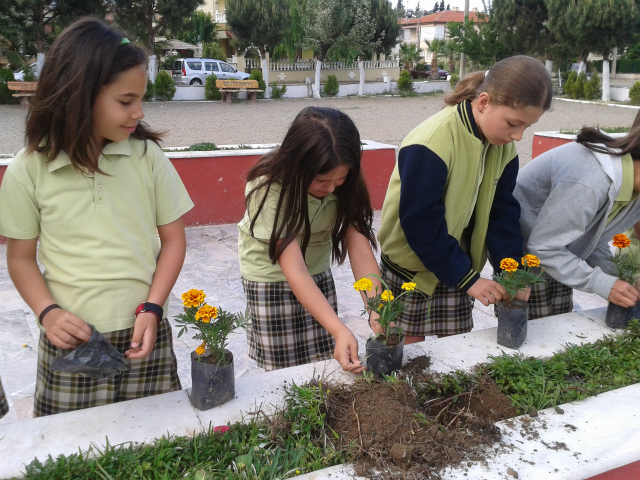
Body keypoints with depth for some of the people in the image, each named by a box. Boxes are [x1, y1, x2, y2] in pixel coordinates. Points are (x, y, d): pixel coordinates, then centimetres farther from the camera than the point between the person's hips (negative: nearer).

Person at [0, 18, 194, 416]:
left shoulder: (147, 155, -3)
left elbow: (173, 238, 2)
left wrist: (152, 309, -8)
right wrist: (47, 312, -10)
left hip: (143, 337, 1)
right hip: (71, 340, 0)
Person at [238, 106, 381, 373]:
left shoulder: (345, 184, -17)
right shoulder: (270, 187, -30)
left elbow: (361, 250, -23)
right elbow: (294, 269, -35)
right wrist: (340, 330, -43)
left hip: (318, 274, 4)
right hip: (271, 275, -3)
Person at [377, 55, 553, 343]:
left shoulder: (504, 146, -3)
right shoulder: (431, 143, -27)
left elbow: (502, 212, 1)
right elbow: (420, 223, -25)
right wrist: (467, 279, -21)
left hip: (456, 266, 6)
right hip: (412, 268, -6)